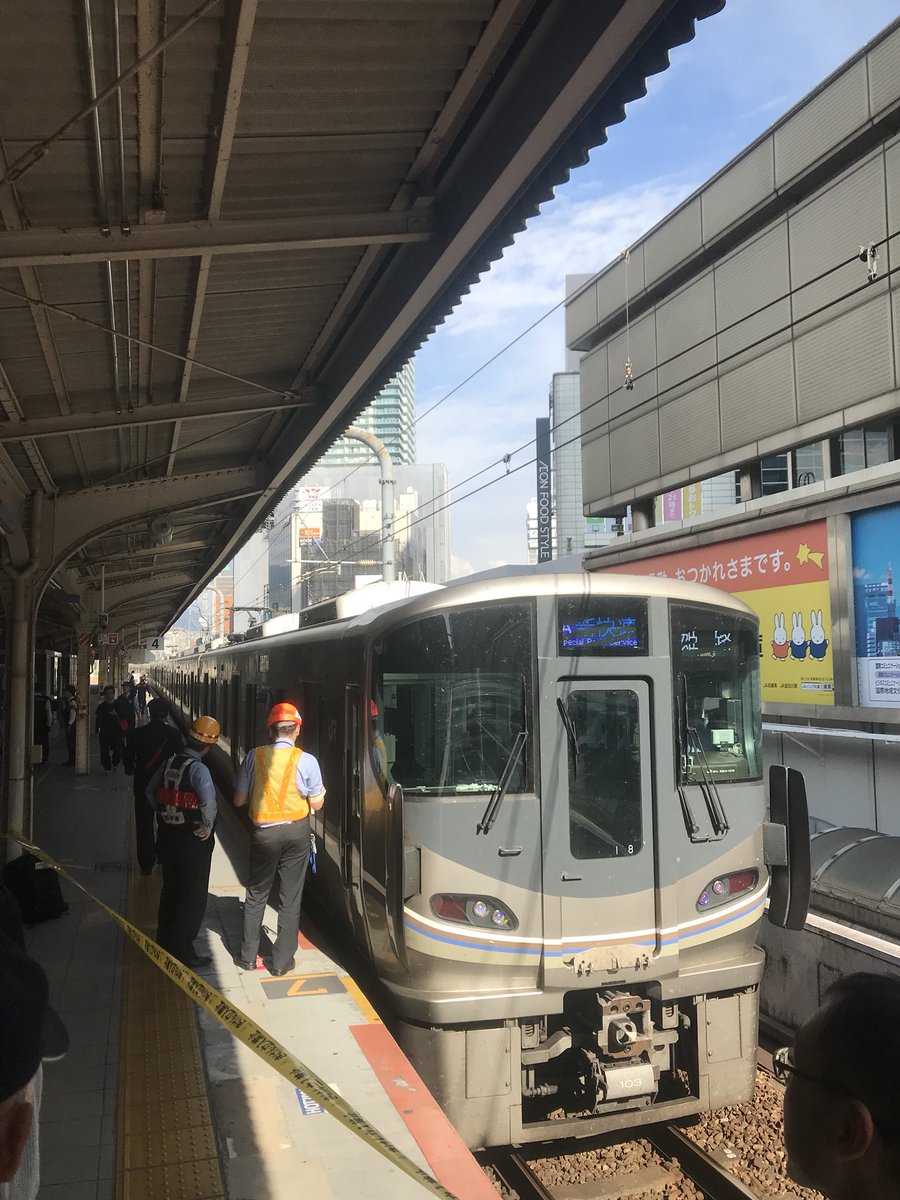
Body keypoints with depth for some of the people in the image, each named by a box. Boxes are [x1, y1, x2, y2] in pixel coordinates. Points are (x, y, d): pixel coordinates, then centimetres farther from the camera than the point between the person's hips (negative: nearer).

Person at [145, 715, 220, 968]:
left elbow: (150, 792, 13)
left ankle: (164, 942, 34)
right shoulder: (198, 768, -21)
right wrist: (208, 826, -23)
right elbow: (208, 799, -38)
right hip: (193, 841, -7)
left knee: (170, 891, 22)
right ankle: (182, 951, 13)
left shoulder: (169, 763, 2)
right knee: (193, 897, 7)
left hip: (167, 835, 7)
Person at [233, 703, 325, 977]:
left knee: (256, 894, 18)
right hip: (296, 831, -1)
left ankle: (248, 956, 26)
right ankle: (281, 961, 17)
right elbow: (316, 803, -4)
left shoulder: (255, 756, -7)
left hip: (263, 832, 1)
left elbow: (239, 800, -1)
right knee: (290, 898, 10)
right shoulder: (306, 760, -11)